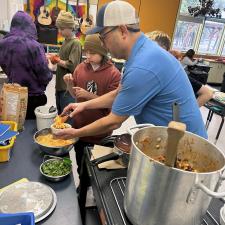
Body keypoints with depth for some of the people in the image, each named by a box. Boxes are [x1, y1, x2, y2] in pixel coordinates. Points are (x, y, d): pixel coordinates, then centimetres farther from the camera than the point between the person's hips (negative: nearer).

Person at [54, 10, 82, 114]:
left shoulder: (75, 43, -12)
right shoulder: (65, 41, 11)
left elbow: (72, 65, -20)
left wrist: (57, 61, -11)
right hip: (60, 85, 8)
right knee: (60, 114, 20)